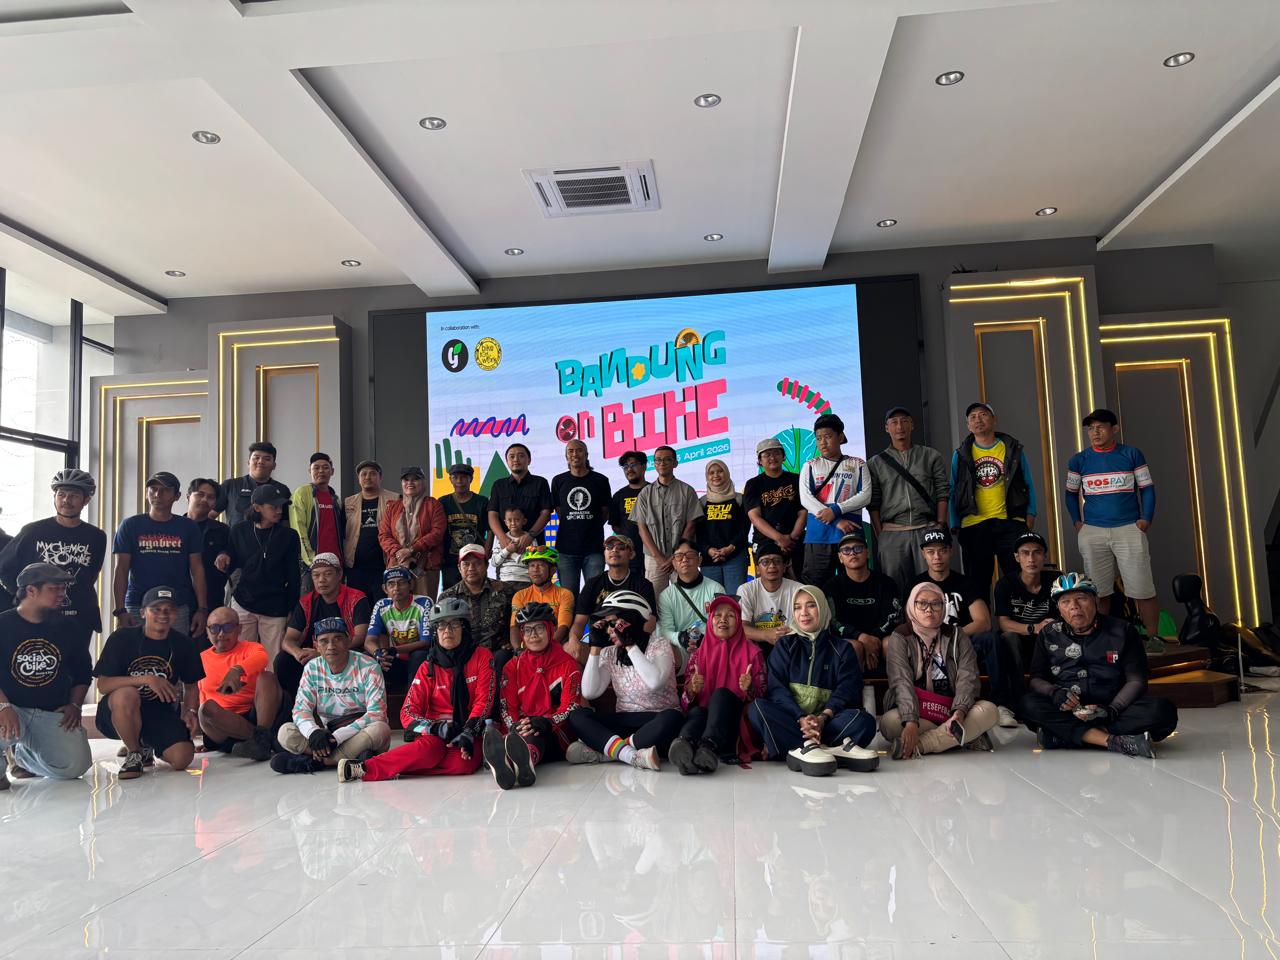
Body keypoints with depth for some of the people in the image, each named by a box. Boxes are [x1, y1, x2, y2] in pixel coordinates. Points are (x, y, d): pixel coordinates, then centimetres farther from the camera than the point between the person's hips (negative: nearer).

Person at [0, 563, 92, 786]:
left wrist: (75, 705, 2)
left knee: (75, 765, -17)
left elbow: (82, 673, 18)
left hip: (54, 714, 4)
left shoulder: (66, 626, 12)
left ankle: (20, 756, 17)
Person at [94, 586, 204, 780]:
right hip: (118, 713, -2)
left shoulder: (183, 644, 1)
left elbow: (191, 685, 12)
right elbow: (103, 685, -17)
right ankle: (134, 752, -8)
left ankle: (147, 743, 18)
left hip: (161, 713, 3)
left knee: (182, 758, -21)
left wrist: (190, 711, -7)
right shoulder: (122, 638, -10)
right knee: (126, 695, -38)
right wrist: (146, 679, -28)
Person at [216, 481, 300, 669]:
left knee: (273, 665, -1)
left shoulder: (288, 535, 0)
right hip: (243, 605, 1)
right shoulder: (240, 531, 3)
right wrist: (224, 557, -9)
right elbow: (231, 566, 15)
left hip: (275, 609, -1)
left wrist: (291, 611, 1)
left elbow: (293, 576, 3)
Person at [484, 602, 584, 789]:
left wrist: (545, 723, -22)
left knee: (536, 735, -38)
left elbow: (571, 707, -2)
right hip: (520, 732, 2)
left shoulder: (568, 664, 9)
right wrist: (516, 727, -16)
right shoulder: (513, 667, 17)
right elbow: (507, 707, 7)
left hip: (557, 735, -2)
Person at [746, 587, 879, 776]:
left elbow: (847, 690, -1)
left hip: (826, 721, 0)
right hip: (788, 718, 0)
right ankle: (833, 747, -39)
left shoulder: (842, 649, 15)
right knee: (756, 707, -30)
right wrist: (801, 718, -21)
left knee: (865, 721, -27)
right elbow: (776, 689, -1)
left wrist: (823, 717, -21)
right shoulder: (784, 646, 14)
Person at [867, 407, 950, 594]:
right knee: (894, 588, 0)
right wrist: (880, 535, -3)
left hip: (927, 530, 0)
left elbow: (943, 493, 9)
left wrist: (940, 526, -1)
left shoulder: (931, 456, 13)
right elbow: (873, 503, 6)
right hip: (892, 533, 0)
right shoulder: (875, 463, 11)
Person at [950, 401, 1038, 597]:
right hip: (973, 526, 1)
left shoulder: (1013, 449, 9)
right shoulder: (961, 455, 9)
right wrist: (955, 525, 3)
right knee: (977, 582, 6)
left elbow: (1028, 484, 11)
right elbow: (954, 491, 10)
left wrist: (1030, 514, -1)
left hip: (1010, 523, 0)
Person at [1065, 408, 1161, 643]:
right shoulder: (1079, 460, 6)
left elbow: (1147, 488, 5)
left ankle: (1153, 637, 9)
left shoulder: (1131, 454, 3)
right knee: (1098, 591, 6)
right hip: (1092, 533, 2)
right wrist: (1077, 522, 4)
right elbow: (1071, 493, 15)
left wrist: (1146, 519, -6)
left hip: (1129, 529, -1)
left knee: (1142, 589, -3)